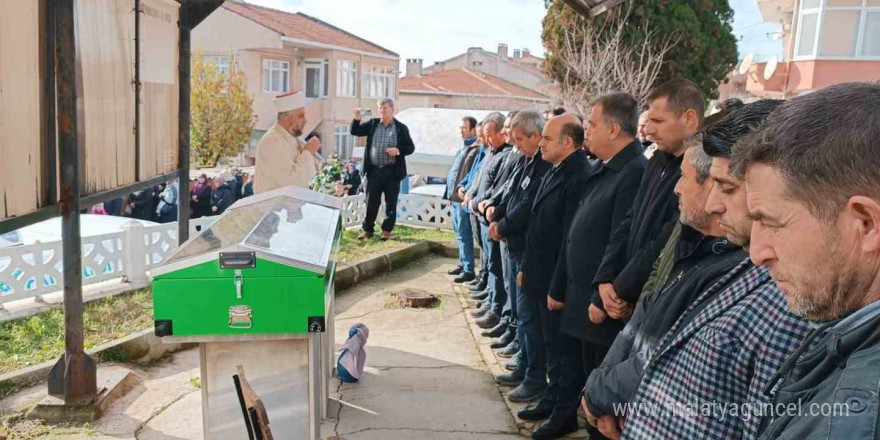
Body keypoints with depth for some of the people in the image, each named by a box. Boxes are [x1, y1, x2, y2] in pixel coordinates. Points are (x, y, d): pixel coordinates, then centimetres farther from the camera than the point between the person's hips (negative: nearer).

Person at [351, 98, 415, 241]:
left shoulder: (401, 128, 1)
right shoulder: (372, 124, 8)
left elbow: (410, 147, 2)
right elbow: (355, 131, 6)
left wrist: (398, 150, -16)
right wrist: (357, 118, -10)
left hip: (392, 171, -2)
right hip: (374, 170, 2)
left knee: (391, 202, 3)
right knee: (371, 202, 6)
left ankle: (387, 230, 14)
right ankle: (368, 229, 16)